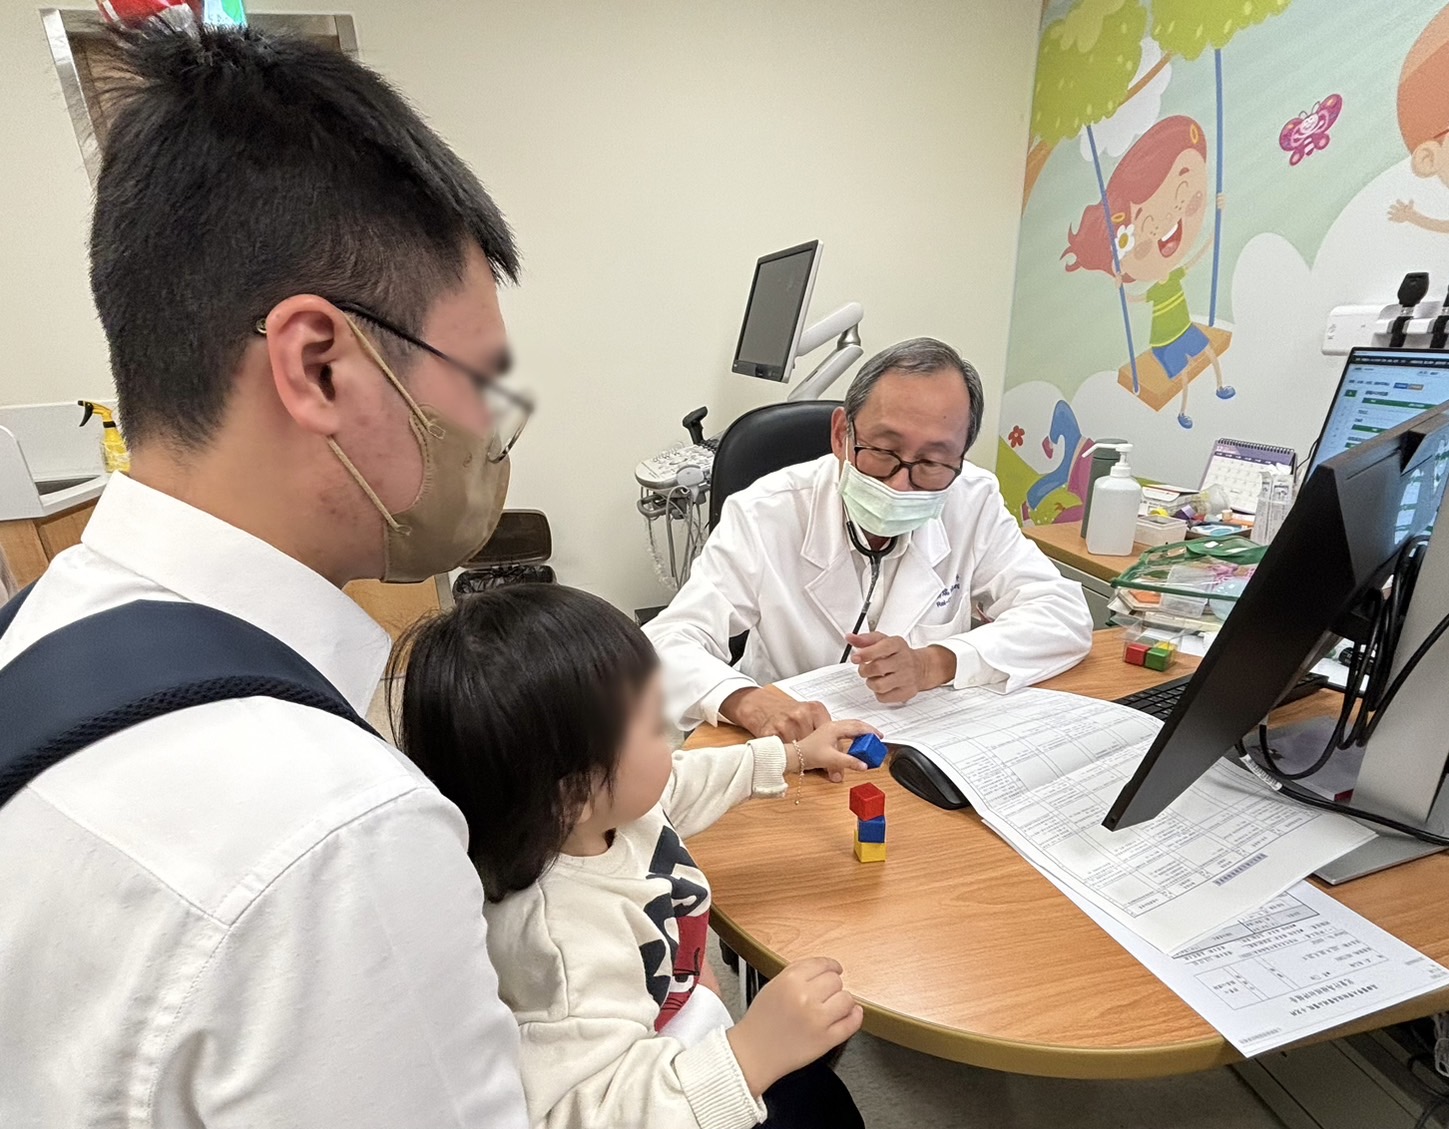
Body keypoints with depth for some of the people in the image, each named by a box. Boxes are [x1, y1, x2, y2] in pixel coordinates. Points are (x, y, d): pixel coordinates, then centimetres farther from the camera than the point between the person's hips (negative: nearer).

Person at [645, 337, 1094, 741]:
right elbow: (667, 642, -18)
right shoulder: (764, 516, -15)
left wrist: (933, 665, -21)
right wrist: (746, 700, -39)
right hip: (789, 752, -1)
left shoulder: (974, 503, -7)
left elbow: (1066, 616, -6)